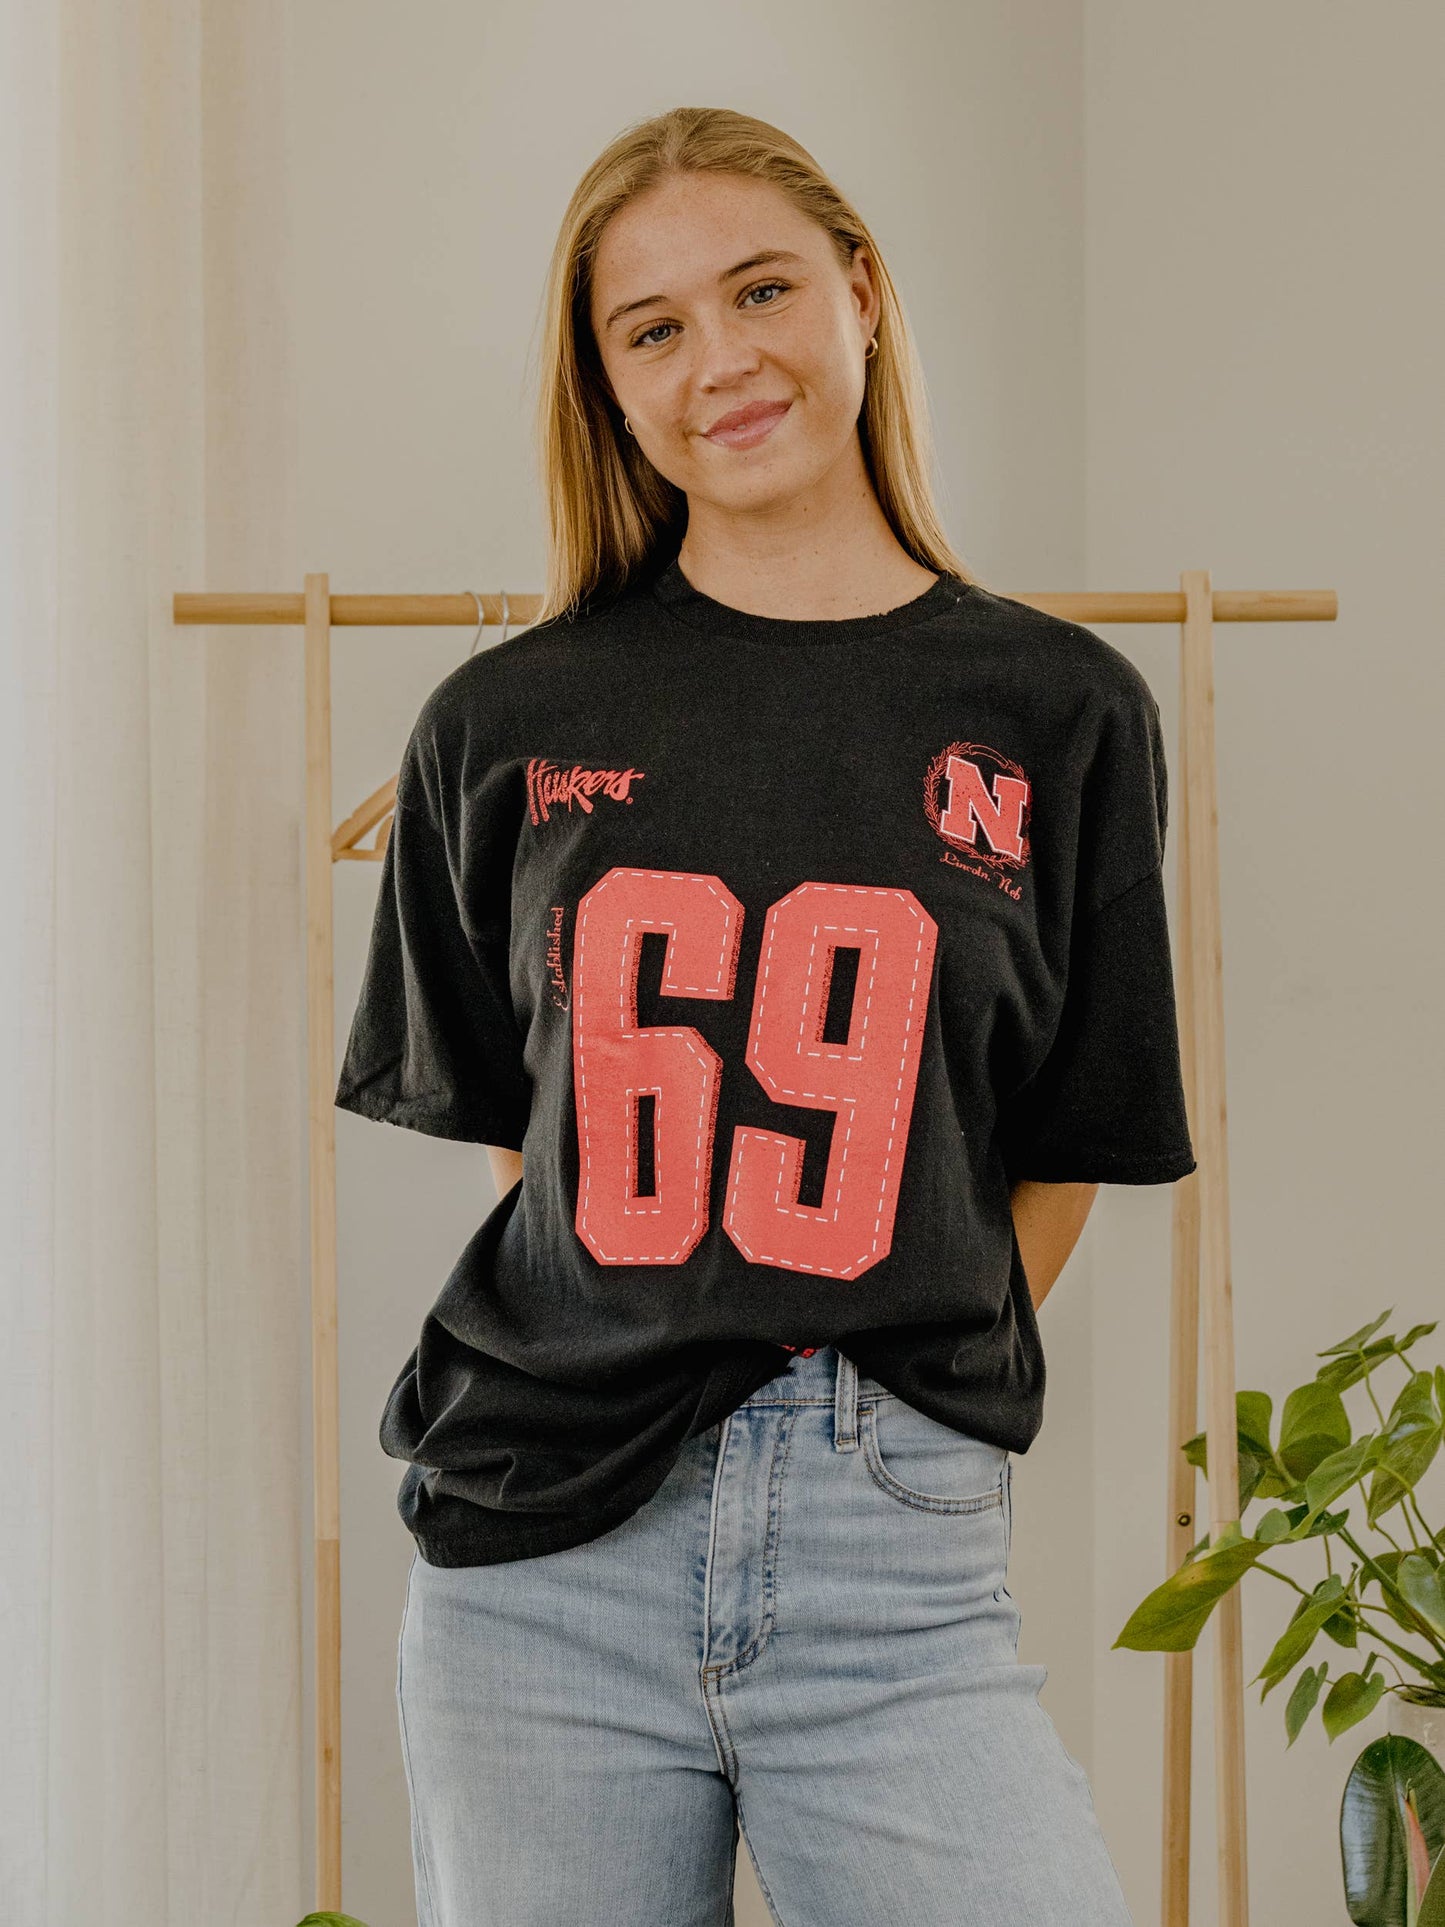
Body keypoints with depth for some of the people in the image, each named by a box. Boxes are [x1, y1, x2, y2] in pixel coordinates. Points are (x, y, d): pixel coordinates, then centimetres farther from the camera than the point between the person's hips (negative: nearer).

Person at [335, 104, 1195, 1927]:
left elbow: (1064, 1154, 7)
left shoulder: (1059, 712, 4)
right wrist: (621, 1387, 2)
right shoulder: (506, 723, 6)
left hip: (894, 1548, -1)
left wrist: (889, 1398, 2)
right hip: (541, 1550, 1)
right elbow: (495, 1115, 12)